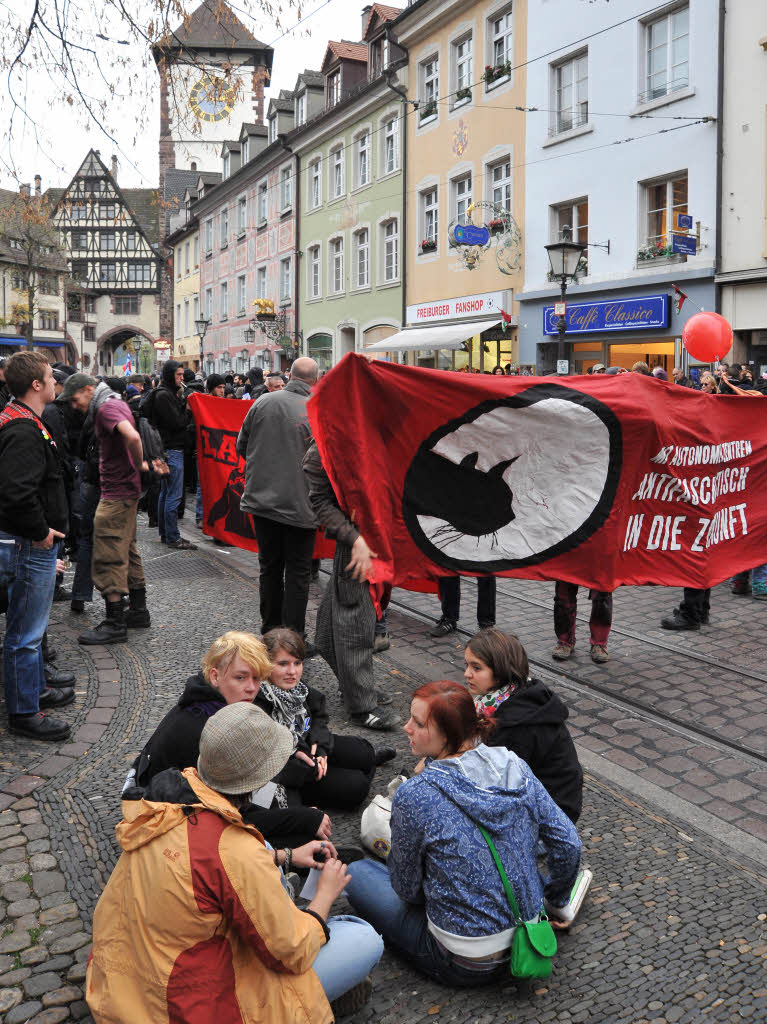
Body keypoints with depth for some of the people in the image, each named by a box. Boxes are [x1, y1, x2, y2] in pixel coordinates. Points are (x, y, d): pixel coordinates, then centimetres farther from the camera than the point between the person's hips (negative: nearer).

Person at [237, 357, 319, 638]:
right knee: (298, 573, 7)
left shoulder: (263, 403, -2)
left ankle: (269, 632, 28)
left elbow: (242, 446, 7)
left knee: (270, 567, 17)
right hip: (300, 506, -3)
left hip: (261, 499, 4)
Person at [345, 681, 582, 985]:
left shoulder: (414, 796, -24)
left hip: (465, 966, -6)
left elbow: (407, 889, -10)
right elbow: (569, 845, -1)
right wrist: (556, 902, 17)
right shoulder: (516, 768, -9)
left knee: (357, 872, 12)